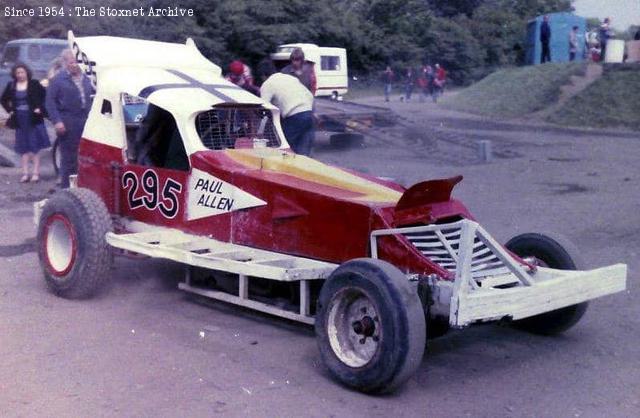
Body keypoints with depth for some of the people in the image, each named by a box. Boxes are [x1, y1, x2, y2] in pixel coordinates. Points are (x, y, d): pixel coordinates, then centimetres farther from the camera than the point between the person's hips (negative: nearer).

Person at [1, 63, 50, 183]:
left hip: (33, 119, -4)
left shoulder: (34, 84, -5)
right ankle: (25, 173, 9)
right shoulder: (11, 86, 6)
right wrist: (10, 110, 6)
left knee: (35, 147, -1)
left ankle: (36, 172, 1)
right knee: (23, 148, 7)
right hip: (19, 120, 4)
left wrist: (40, 108, -10)